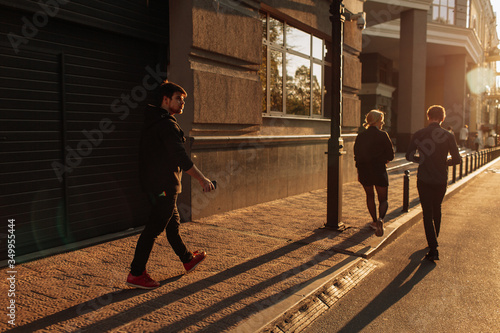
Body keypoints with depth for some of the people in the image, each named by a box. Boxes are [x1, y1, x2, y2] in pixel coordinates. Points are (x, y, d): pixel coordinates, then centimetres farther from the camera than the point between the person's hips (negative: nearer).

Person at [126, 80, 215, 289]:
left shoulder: (152, 121, 13)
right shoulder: (167, 125, -19)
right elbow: (181, 158, -26)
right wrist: (202, 179, -25)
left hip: (153, 183, 10)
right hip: (164, 185, -10)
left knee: (172, 222, 20)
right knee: (155, 227, -3)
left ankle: (188, 260, 36)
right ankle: (136, 274, 5)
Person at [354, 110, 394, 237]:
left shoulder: (360, 136, 2)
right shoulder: (383, 135, -10)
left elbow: (356, 155, 7)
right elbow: (390, 155, -8)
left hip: (363, 171, 4)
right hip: (379, 171, -4)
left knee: (370, 196, 22)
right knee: (383, 199, 6)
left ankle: (375, 222, 29)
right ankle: (380, 219, -20)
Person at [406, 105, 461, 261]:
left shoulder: (418, 135, -7)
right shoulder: (448, 136, -6)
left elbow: (409, 156, -4)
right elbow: (456, 159, -6)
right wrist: (443, 162, 13)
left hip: (424, 180, -1)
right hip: (441, 180, 2)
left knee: (427, 214, 3)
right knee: (437, 210, 23)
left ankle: (433, 250, -3)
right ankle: (434, 240, 39)